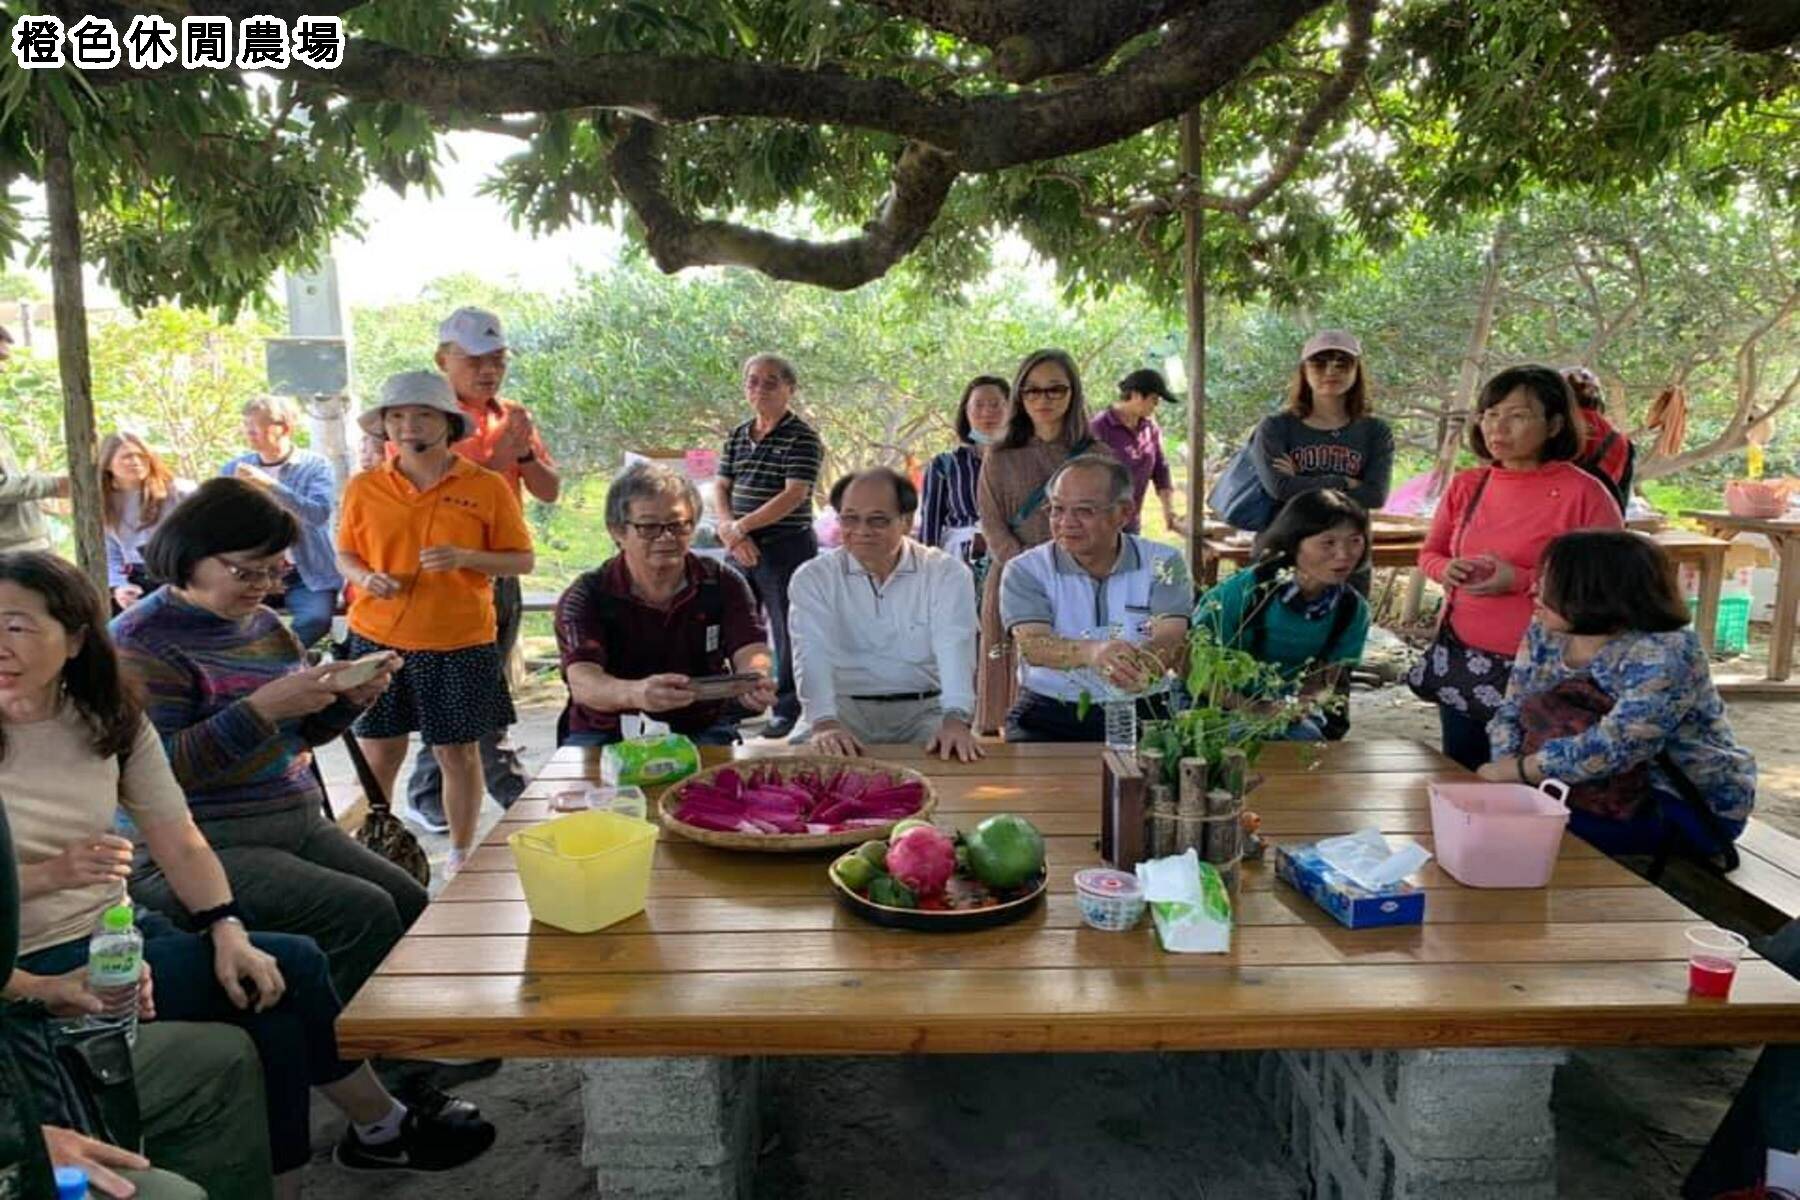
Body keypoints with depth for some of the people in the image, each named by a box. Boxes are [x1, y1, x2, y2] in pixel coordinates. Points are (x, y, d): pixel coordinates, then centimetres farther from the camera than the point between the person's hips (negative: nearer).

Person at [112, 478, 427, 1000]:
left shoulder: (263, 623, 12)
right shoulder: (144, 641, -12)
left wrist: (351, 697, -1)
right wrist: (262, 708, -29)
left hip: (299, 824, 8)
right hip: (199, 851, -8)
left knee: (413, 905, -6)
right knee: (363, 913, -22)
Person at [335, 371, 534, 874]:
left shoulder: (487, 487, -4)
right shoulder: (364, 488, 2)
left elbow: (523, 560, -2)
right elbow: (346, 555, 13)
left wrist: (465, 558, -18)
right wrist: (365, 578, -10)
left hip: (460, 643, -2)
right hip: (379, 639, 2)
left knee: (459, 753, 9)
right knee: (379, 752, 10)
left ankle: (462, 856, 26)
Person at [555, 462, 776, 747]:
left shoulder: (723, 583, 1)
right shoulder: (584, 597, -8)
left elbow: (750, 651, -11)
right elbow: (582, 683, -24)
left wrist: (755, 682, -38)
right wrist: (635, 693, -48)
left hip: (702, 730, 2)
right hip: (607, 733, -1)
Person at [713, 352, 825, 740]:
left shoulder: (802, 437, -8)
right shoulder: (738, 436, 13)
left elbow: (795, 494, -17)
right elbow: (721, 487, 10)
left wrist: (741, 526, -17)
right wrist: (728, 528, -10)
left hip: (787, 546, -6)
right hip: (741, 548, 7)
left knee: (787, 630, 1)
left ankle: (787, 710, 11)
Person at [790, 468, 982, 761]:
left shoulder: (947, 574, 1)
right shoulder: (813, 578, 2)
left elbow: (956, 649, -13)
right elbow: (813, 655, -12)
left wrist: (955, 719, -32)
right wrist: (824, 723, -31)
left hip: (925, 707, 1)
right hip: (844, 707, 0)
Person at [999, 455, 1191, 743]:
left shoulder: (1162, 564, 5)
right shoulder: (1026, 571, 2)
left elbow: (1171, 640, -11)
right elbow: (1032, 646, -15)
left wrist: (1138, 667, -36)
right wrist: (1090, 652, -37)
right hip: (1050, 713, -1)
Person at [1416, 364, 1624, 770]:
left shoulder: (1583, 493, -9)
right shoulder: (1466, 485, 5)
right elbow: (1430, 554, 16)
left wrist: (1521, 580, -19)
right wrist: (1448, 569, -7)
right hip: (1459, 664, 5)